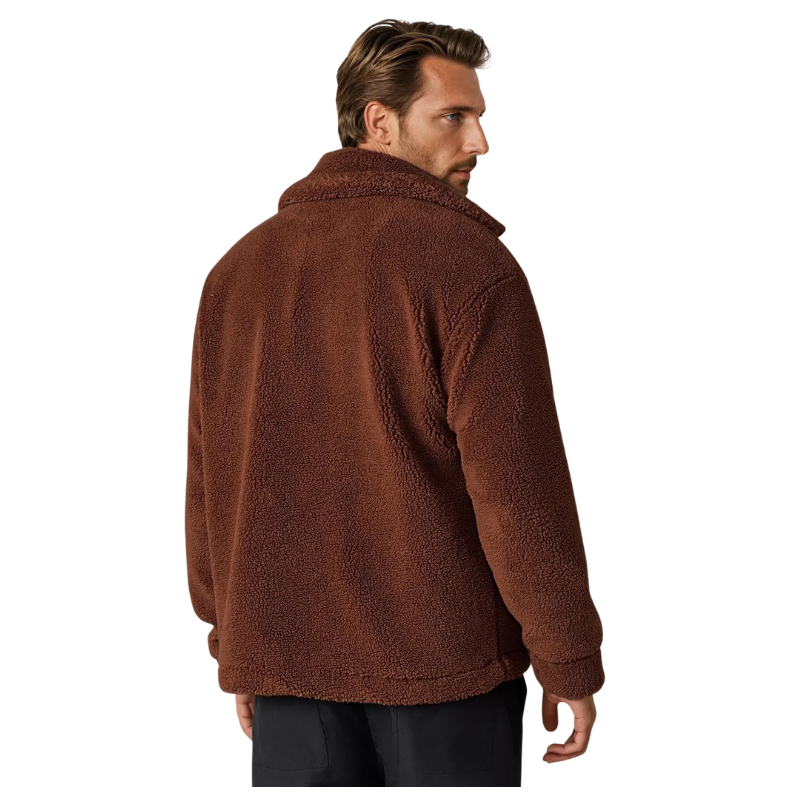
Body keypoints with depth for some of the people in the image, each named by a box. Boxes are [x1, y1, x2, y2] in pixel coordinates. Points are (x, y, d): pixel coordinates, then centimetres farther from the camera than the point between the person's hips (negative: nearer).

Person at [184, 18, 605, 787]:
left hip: (287, 666, 5)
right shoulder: (468, 262, -11)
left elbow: (209, 482, 11)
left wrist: (232, 641, 19)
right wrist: (570, 664, -6)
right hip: (442, 663, -5)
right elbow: (518, 484, -15)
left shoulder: (239, 265, 8)